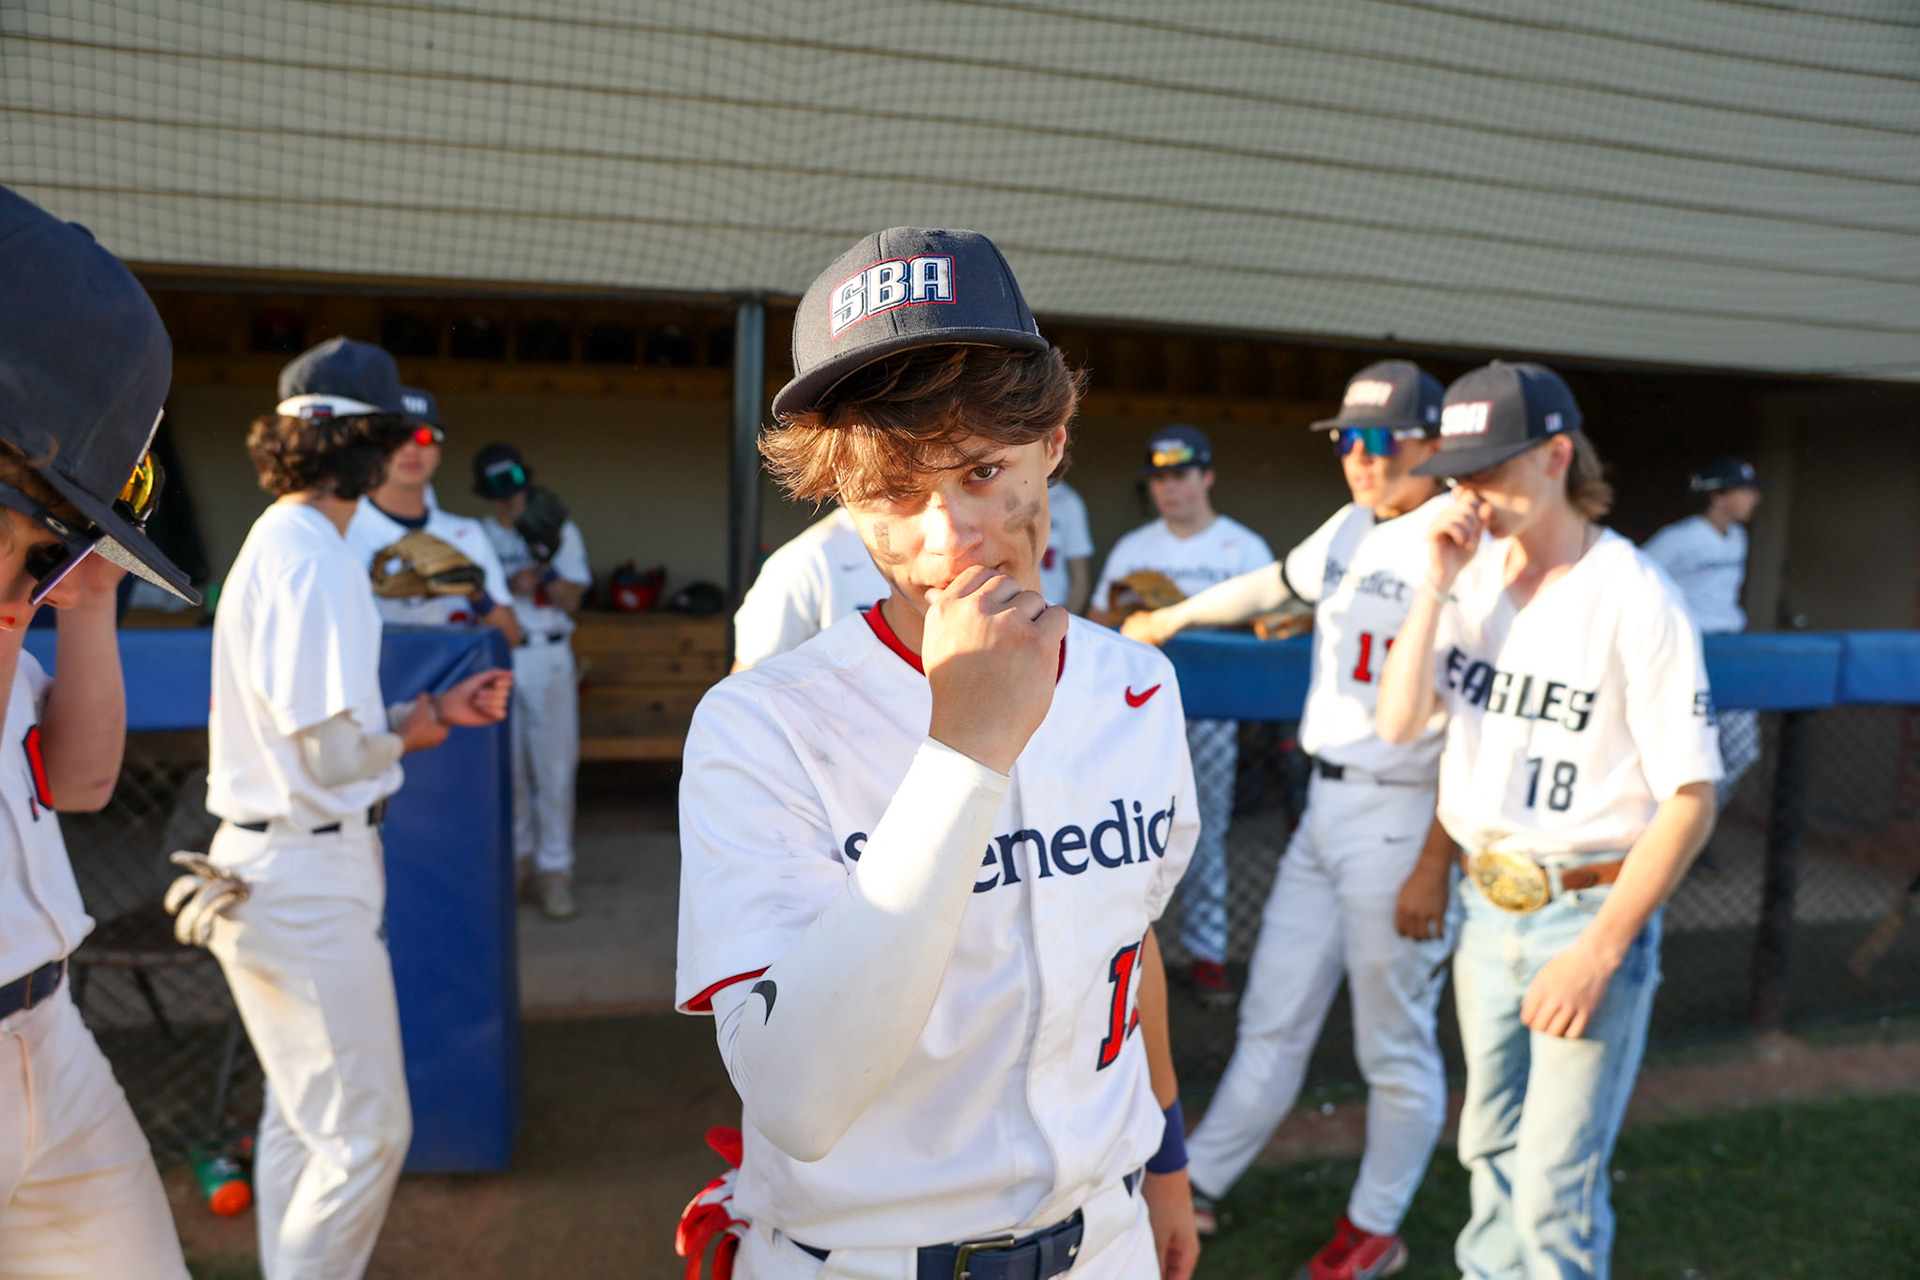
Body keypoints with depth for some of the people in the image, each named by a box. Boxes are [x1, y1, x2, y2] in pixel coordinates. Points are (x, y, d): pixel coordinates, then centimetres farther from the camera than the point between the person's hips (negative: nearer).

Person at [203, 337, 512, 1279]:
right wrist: (423, 720, -3)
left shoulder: (280, 543, 13)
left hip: (268, 867, 11)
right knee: (366, 1133, 0)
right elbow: (339, 751, -22)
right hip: (310, 875, -11)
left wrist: (438, 710, 8)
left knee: (301, 1118, 21)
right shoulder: (312, 555, -18)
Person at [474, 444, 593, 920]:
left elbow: (572, 600, 0)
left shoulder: (561, 531, 5)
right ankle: (516, 855, 24)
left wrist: (545, 569, -16)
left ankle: (554, 870, 3)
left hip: (549, 660, -1)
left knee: (555, 765, -4)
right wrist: (510, 585, -17)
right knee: (505, 765, 7)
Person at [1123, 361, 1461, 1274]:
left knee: (1395, 1044, 8)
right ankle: (1196, 1187, 29)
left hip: (1400, 818, -8)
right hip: (1325, 805, 8)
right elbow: (1273, 585, 30)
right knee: (1273, 1017, 16)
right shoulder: (1350, 528, 10)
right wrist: (1173, 618, 42)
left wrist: (1435, 865, -22)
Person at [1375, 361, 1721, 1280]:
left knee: (1554, 1188, -1)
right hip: (1486, 904, 6)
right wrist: (1433, 589, -14)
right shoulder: (1473, 575, 2)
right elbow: (1398, 725, -5)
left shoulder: (1635, 599, -15)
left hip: (1590, 911, -5)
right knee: (1491, 1150, 21)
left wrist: (1598, 951, -17)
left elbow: (1689, 799, -15)